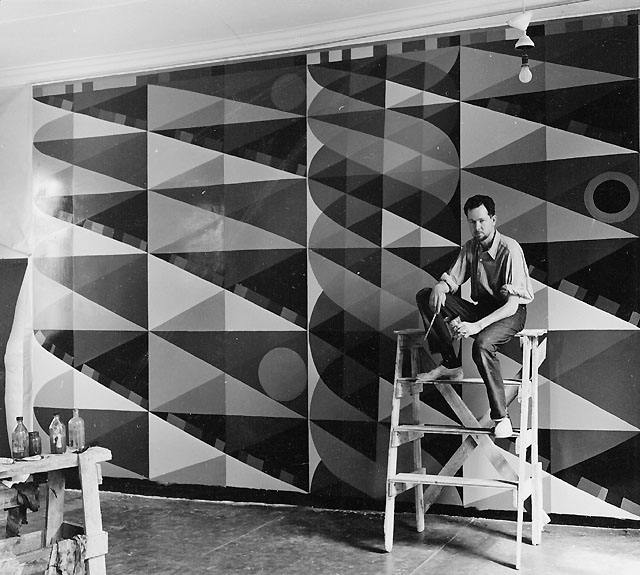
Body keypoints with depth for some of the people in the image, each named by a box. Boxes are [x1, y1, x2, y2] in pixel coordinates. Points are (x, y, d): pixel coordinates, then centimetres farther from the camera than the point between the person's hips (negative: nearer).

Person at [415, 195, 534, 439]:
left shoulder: (510, 250, -20)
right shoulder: (470, 247, 2)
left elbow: (512, 304, -26)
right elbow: (452, 279, 8)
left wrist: (477, 326, -36)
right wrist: (440, 287, -19)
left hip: (510, 313, -7)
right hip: (480, 307, 7)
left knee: (482, 343, -40)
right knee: (425, 296, -10)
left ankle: (501, 417, -29)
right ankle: (451, 365, -10)